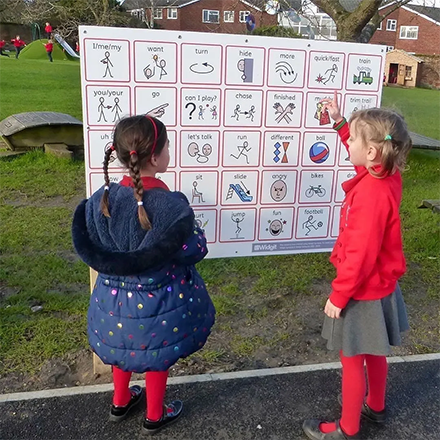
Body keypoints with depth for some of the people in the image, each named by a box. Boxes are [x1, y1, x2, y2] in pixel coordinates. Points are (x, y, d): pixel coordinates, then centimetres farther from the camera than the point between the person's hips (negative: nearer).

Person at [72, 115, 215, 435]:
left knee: (124, 344, 30)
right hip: (158, 300, -4)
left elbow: (90, 246, -3)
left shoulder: (104, 197, -15)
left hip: (115, 295, 4)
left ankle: (120, 402, 53)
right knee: (156, 356, 21)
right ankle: (155, 416, 44)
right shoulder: (172, 206, -28)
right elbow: (195, 251, -17)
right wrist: (192, 231, 3)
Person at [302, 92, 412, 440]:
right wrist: (340, 123, 7)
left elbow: (360, 256, -28)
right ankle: (375, 407, 49)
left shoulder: (371, 195, -31)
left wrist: (339, 295, -18)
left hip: (362, 292, -9)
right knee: (373, 353, 26)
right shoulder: (387, 177, -5)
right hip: (379, 285, 9)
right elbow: (360, 156, 17)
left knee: (352, 360, 9)